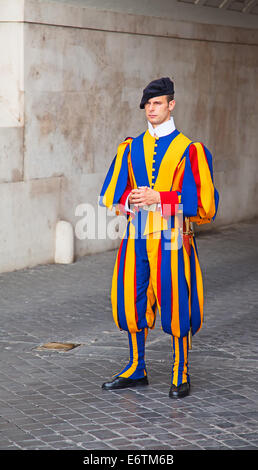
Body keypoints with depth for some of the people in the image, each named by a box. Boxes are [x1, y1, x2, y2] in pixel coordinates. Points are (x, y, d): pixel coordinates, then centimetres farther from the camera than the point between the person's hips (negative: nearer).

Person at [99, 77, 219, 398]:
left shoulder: (189, 150, -3)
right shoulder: (130, 148, 11)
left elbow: (202, 201, -8)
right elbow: (110, 194, 10)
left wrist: (158, 198, -15)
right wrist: (130, 201, -12)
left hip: (171, 237, -4)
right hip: (136, 237, 4)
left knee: (175, 305, -1)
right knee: (131, 303, 8)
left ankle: (181, 375, 13)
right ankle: (136, 370, 24)